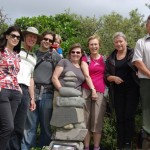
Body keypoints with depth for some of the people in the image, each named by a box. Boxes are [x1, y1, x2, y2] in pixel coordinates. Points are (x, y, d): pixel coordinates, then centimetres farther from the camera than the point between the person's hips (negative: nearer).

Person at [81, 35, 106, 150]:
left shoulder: (104, 59, 15)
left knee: (97, 121, -1)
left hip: (100, 92, 1)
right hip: (87, 91, -1)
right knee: (86, 120, -1)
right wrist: (93, 90, -12)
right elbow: (86, 75, -3)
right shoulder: (85, 59, 8)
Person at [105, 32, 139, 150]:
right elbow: (106, 75, 8)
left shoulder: (133, 54, 0)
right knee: (120, 118, 5)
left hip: (132, 90, -3)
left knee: (129, 117, -4)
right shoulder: (111, 58, 10)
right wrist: (113, 78, -11)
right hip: (117, 92, 3)